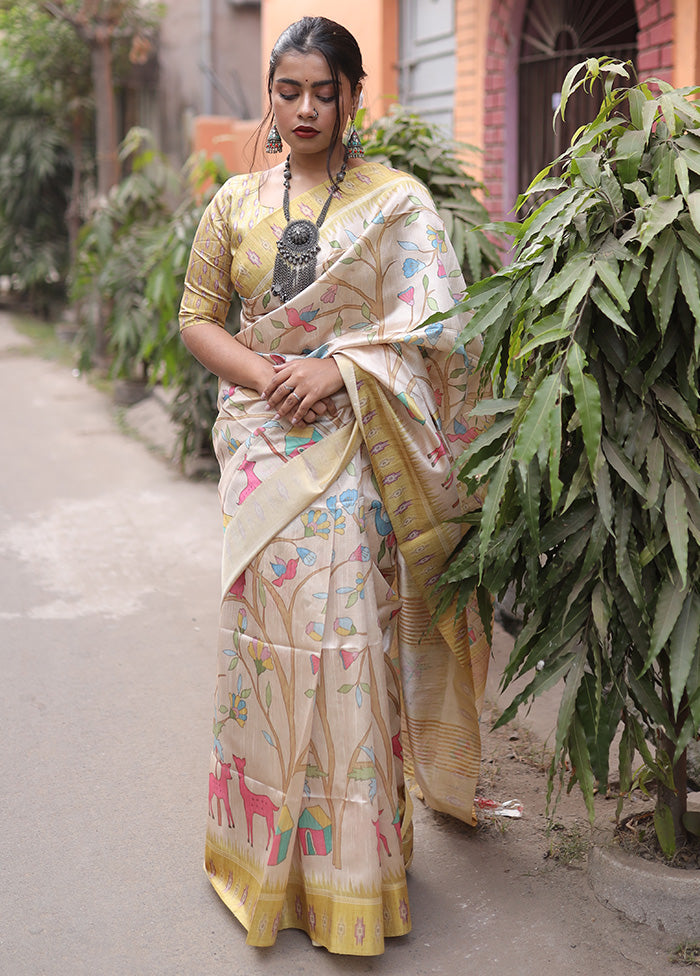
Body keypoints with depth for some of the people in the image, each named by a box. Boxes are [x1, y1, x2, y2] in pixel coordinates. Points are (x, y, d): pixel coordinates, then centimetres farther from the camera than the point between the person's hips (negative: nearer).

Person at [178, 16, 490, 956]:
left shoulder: (400, 200, 2)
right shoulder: (236, 201, 10)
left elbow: (434, 328, -4)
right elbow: (198, 315, 9)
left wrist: (338, 369, -17)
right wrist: (265, 375, -9)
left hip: (361, 448, -2)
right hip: (264, 442, 3)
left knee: (350, 634, -3)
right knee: (266, 629, 5)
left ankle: (352, 864, 11)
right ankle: (268, 846, 21)